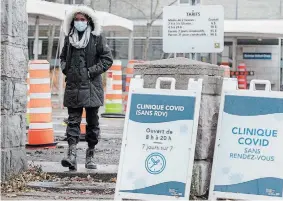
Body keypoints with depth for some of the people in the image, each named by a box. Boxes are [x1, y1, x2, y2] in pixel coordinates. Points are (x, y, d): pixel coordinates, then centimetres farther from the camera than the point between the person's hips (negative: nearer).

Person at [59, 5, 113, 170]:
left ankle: (90, 155, 15)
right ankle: (72, 155, -13)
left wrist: (91, 71, -10)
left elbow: (107, 59, -3)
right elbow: (63, 56, 26)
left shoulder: (97, 37, -3)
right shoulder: (69, 37, 11)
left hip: (91, 87, -3)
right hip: (73, 86, 3)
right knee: (73, 120, -5)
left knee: (93, 122, 5)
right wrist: (66, 69, 8)